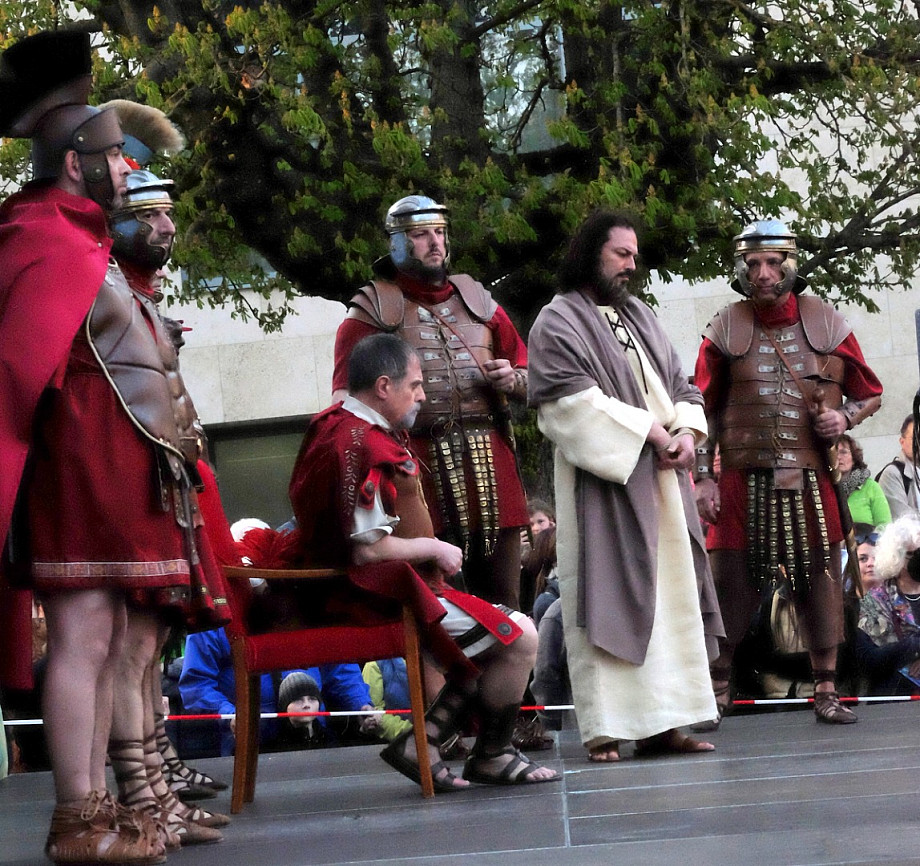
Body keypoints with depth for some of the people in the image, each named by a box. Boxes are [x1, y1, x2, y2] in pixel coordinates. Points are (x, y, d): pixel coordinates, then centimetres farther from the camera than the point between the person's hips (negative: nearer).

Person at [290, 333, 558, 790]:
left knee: (505, 629, 15)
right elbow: (368, 548, -26)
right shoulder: (361, 447, -22)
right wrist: (435, 549, -10)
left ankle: (422, 741, 6)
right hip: (382, 595, -12)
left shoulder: (337, 424, 13)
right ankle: (492, 756, 6)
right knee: (518, 638, -13)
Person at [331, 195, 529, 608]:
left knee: (501, 602, 4)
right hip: (418, 464, -4)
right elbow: (347, 399, -1)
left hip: (489, 463, 4)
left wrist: (513, 379, 0)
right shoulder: (373, 308, 7)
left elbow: (527, 371, 24)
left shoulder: (477, 299, 20)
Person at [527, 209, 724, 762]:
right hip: (603, 481, -7)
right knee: (608, 599, -9)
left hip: (662, 480, 7)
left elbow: (680, 382, 19)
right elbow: (572, 399, -14)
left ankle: (661, 722, 5)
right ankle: (605, 728, -9)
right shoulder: (559, 322, -1)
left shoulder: (640, 316, 22)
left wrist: (686, 431, -2)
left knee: (668, 595, 3)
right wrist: (648, 431, -15)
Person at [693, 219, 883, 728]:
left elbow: (871, 394, 15)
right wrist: (703, 477, 2)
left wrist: (845, 417, -7)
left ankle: (826, 692, 13)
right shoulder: (725, 329, 5)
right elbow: (704, 408, 9)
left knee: (820, 580, 3)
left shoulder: (826, 322, 7)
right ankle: (715, 694, 6)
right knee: (730, 580, -3)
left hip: (811, 481, 1)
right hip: (743, 481, -1)